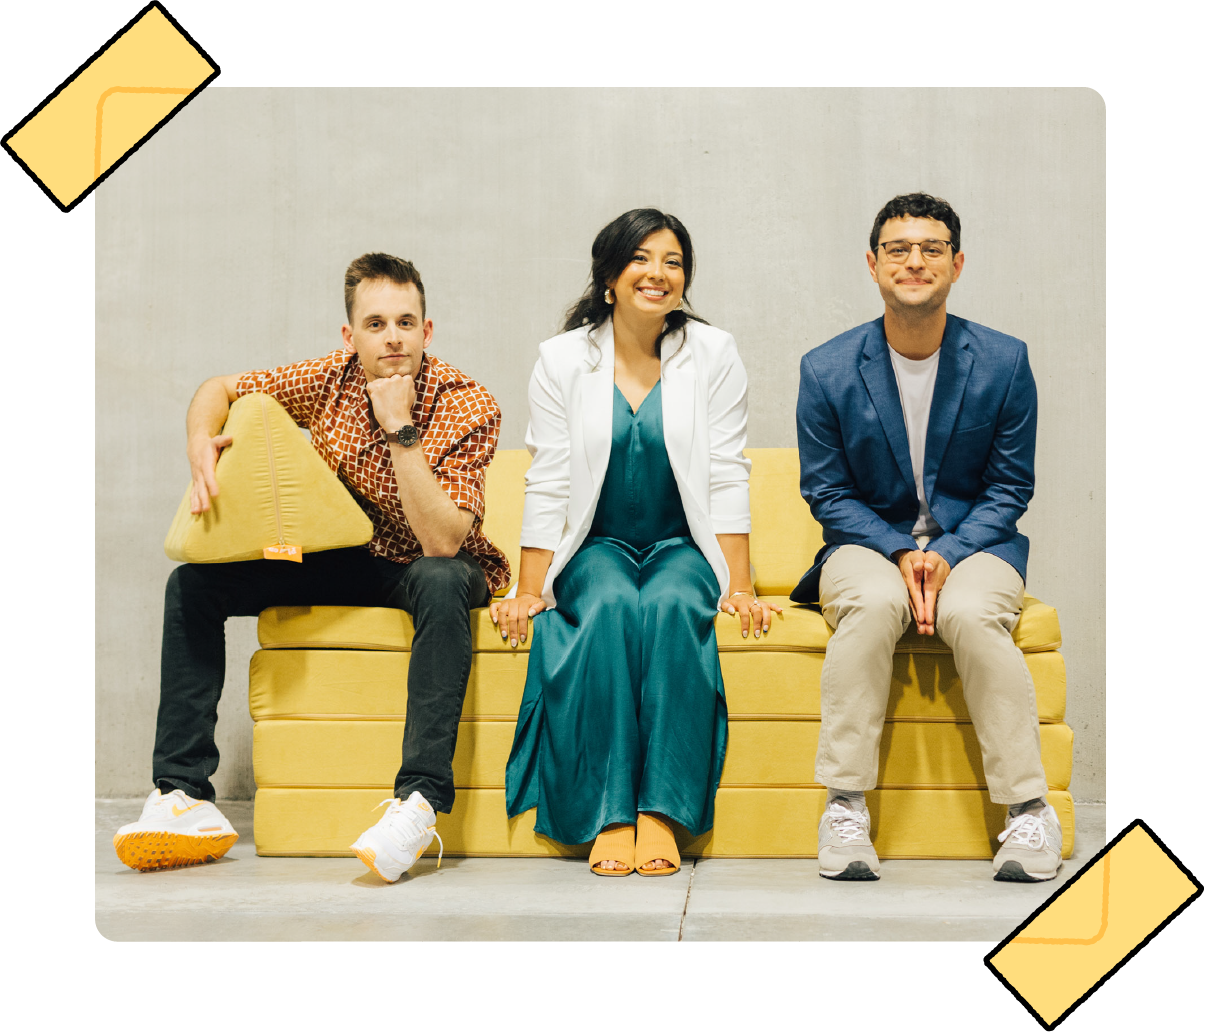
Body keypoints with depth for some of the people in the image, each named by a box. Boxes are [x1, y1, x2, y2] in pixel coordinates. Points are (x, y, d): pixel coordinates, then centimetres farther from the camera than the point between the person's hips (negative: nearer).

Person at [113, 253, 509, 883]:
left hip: (434, 567, -5)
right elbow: (220, 390, 4)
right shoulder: (334, 379, -10)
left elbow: (442, 541, -32)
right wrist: (201, 447, -17)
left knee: (439, 581, -41)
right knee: (194, 583, -11)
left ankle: (420, 799, -45)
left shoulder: (468, 406, -22)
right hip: (344, 559, 5)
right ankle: (184, 795, -14)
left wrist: (400, 429, -34)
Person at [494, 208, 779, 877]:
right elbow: (547, 486, 0)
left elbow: (727, 478, -1)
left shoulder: (713, 354, 2)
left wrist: (739, 588, -8)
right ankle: (609, 815, -33)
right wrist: (528, 592, -7)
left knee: (671, 605, -33)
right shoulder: (562, 360, 2)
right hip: (595, 548, 0)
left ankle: (663, 811, -33)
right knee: (611, 606, -33)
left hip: (682, 547, 0)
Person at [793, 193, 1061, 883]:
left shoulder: (1003, 361, -1)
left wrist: (946, 554, -15)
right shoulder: (826, 370, -1)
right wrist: (901, 552, -14)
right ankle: (845, 807, -28)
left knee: (971, 614, -34)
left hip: (975, 540, 0)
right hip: (868, 541, 0)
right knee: (874, 604, -35)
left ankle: (1030, 809, -23)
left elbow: (1010, 488, 2)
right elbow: (827, 493, 2)